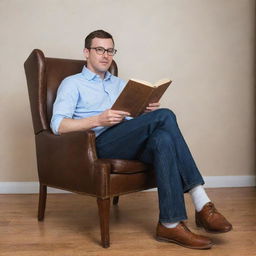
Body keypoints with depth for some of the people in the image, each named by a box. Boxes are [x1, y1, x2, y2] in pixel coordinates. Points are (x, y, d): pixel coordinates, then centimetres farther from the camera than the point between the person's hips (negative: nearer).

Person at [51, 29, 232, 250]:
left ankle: (171, 224, -34)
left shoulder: (120, 84, 31)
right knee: (165, 116, -28)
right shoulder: (72, 84, 13)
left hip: (130, 145, 6)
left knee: (163, 138, -32)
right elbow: (58, 125, -4)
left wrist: (149, 112, -2)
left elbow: (136, 122, 23)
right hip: (101, 143, -5)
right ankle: (202, 204, -30)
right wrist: (98, 120, -19)